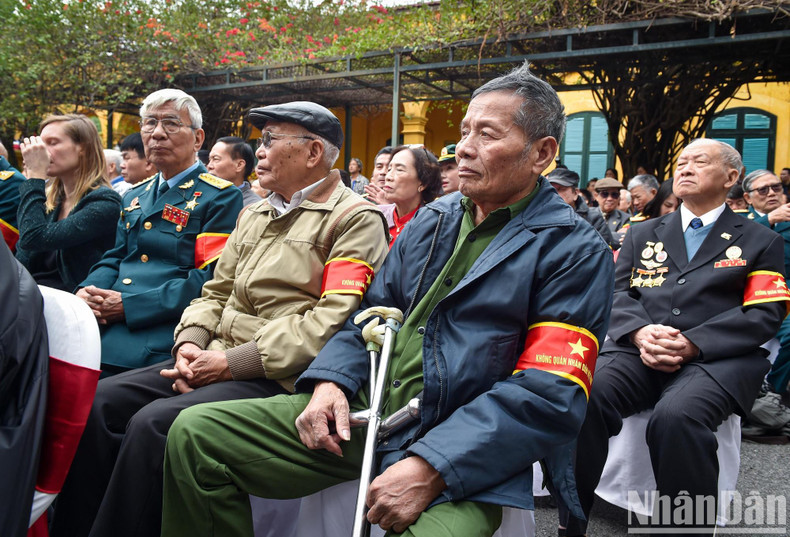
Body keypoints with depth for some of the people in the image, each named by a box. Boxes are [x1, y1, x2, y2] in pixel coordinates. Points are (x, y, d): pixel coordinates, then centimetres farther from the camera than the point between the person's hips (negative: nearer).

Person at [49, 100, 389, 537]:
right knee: (100, 401, -5)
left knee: (153, 423, -25)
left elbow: (332, 321, -18)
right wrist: (189, 343, 0)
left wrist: (233, 362, -18)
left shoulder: (356, 220, -7)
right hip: (217, 360, 8)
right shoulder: (254, 214, 20)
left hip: (277, 376, -8)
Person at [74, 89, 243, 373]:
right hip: (104, 320, 7)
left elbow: (211, 279, -11)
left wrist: (128, 305, -15)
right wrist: (87, 292, -2)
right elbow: (114, 259, 22)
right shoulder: (135, 197, 24)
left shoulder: (221, 197, -1)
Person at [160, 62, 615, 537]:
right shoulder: (432, 219, 15)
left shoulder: (576, 251, -5)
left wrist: (431, 468, -22)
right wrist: (331, 380, -2)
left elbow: (550, 395, -14)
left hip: (463, 453, -5)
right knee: (195, 431, -3)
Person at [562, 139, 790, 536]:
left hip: (716, 358, -2)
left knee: (675, 415, -36)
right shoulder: (642, 234, 24)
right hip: (637, 349, 3)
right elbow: (617, 294, 13)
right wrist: (640, 332, -11)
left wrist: (692, 343, -14)